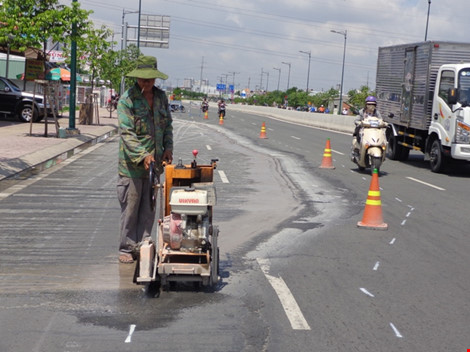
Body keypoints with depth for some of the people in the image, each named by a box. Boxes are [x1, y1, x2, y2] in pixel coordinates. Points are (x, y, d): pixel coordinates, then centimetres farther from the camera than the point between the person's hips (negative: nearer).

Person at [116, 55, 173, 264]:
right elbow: (126, 132, -16)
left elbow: (167, 124, 19)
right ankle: (126, 249, 13)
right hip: (131, 164, -5)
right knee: (130, 209, 2)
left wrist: (168, 147, 4)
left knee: (149, 209, 11)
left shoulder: (161, 97, 8)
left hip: (154, 163, 5)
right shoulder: (127, 99, -10)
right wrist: (142, 155, -25)